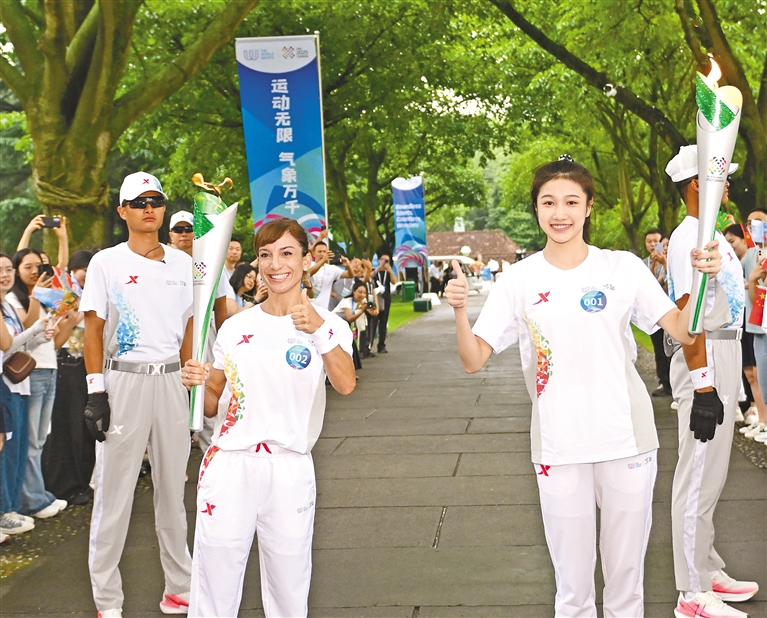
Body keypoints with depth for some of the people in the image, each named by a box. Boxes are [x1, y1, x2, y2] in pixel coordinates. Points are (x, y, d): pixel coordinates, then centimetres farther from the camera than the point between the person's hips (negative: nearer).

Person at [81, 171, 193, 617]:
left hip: (172, 380, 3)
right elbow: (93, 330, -3)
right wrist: (96, 392, -11)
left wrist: (193, 383, 10)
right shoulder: (106, 263, -1)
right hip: (123, 381, -3)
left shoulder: (183, 263, 9)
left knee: (173, 487, 10)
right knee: (114, 492, 0)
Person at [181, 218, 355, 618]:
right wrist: (197, 383, -7)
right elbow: (213, 403, 15)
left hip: (290, 471, -1)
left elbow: (345, 385, -20)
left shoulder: (327, 325, 0)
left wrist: (318, 330, -35)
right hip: (229, 466, 2)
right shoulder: (235, 328, 8)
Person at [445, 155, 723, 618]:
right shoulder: (519, 280, 0)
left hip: (628, 440, 0)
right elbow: (474, 360, -3)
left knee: (628, 578, 12)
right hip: (559, 448, 0)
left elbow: (683, 331, -2)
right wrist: (460, 310, -20)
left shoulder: (624, 268, 0)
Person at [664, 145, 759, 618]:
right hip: (704, 364, -10)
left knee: (712, 473, 17)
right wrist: (702, 386, -24)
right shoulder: (690, 239, -16)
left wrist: (727, 380, 19)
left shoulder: (713, 234, 15)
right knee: (699, 477, -4)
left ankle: (709, 573, 28)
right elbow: (688, 315, -21)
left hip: (725, 361, 10)